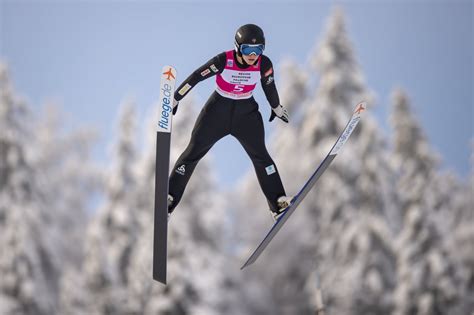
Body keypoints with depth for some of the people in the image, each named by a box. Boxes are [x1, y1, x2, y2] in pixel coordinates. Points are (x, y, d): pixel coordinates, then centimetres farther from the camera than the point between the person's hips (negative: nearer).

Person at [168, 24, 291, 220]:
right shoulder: (224, 61, -26)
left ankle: (278, 203, 0)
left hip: (246, 111, 1)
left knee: (260, 155, -6)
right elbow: (196, 77, -17)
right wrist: (175, 99, -11)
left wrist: (277, 108, 17)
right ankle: (169, 198, 11)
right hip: (218, 109, -1)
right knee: (193, 151, 2)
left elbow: (269, 87, 2)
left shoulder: (264, 64, -18)